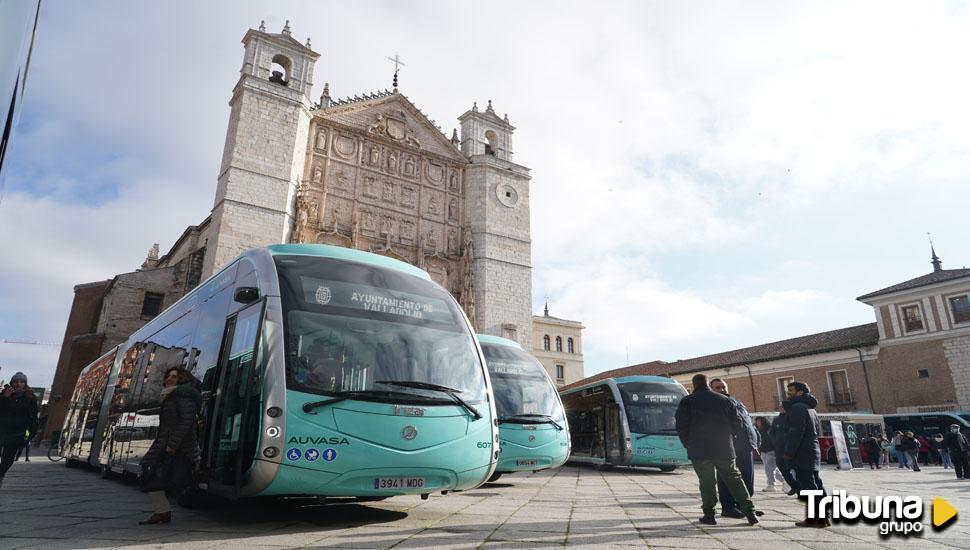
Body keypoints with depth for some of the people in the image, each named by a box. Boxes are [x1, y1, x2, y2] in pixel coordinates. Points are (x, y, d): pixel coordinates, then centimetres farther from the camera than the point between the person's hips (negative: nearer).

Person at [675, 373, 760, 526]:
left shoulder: (687, 402, -1)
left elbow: (681, 426, -4)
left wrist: (688, 444, 9)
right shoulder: (725, 400, 8)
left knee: (706, 482, 5)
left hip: (699, 450, -3)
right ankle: (749, 511, 10)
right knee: (734, 478, 14)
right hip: (725, 449, 3)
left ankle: (709, 514, 6)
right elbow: (737, 424, 9)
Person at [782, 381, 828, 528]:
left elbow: (796, 431, -20)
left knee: (807, 486, -8)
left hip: (802, 455, -10)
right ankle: (822, 517, 16)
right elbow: (818, 430, 25)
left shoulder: (797, 407, -12)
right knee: (816, 484, 12)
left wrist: (789, 452, -16)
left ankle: (813, 519, -7)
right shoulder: (810, 408, 20)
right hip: (814, 451, 10)